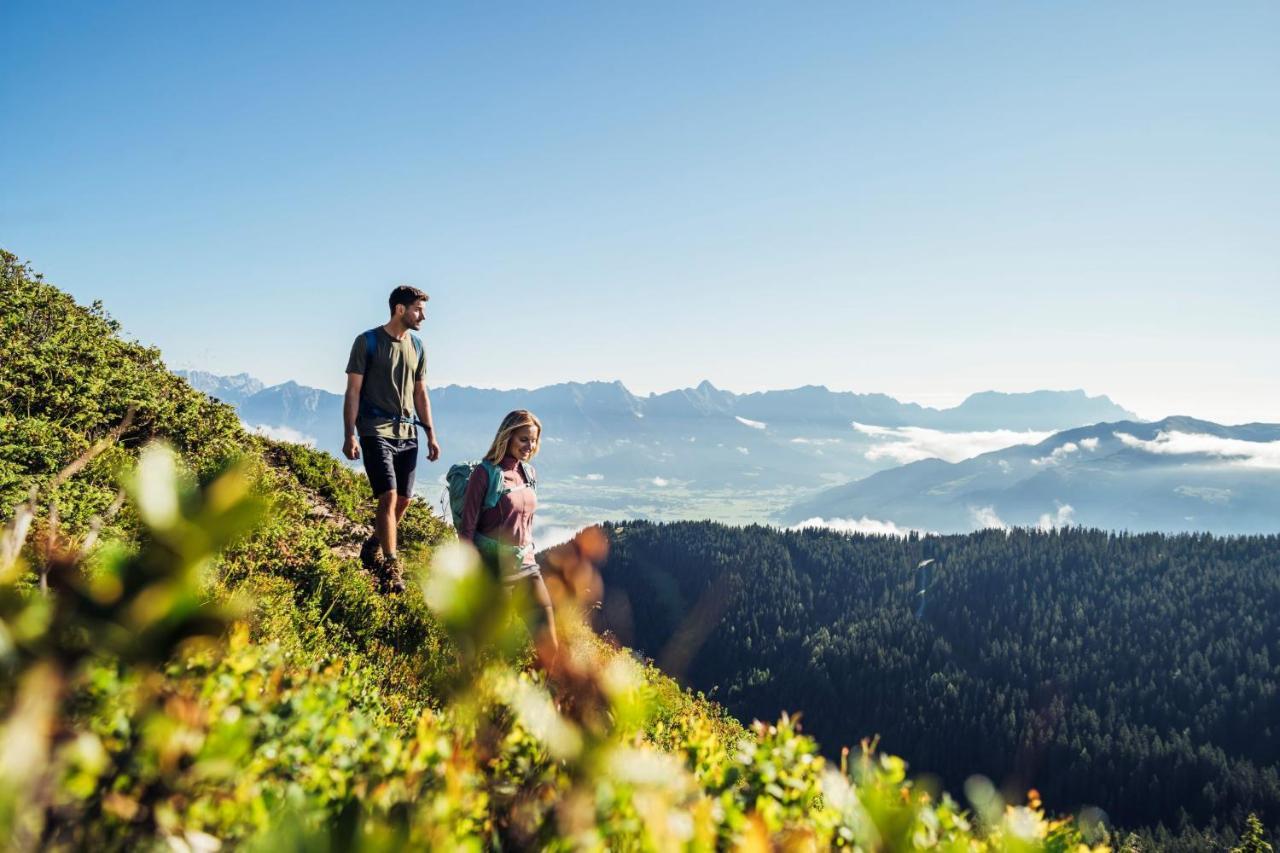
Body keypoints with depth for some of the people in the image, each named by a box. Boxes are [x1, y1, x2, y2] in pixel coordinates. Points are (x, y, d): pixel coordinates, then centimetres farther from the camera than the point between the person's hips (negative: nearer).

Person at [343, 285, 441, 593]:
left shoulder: (417, 347, 13)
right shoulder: (368, 342, -4)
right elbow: (353, 391, -5)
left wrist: (431, 434, 13)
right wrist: (349, 435, -12)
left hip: (407, 433, 6)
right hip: (376, 431, -6)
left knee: (403, 500, 7)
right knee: (389, 497, -15)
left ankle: (371, 550, 29)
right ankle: (391, 569, -10)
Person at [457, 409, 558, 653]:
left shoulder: (529, 473, 8)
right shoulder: (485, 473, -11)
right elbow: (466, 529, -11)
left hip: (526, 565, 6)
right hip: (493, 567, -6)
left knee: (550, 646, 2)